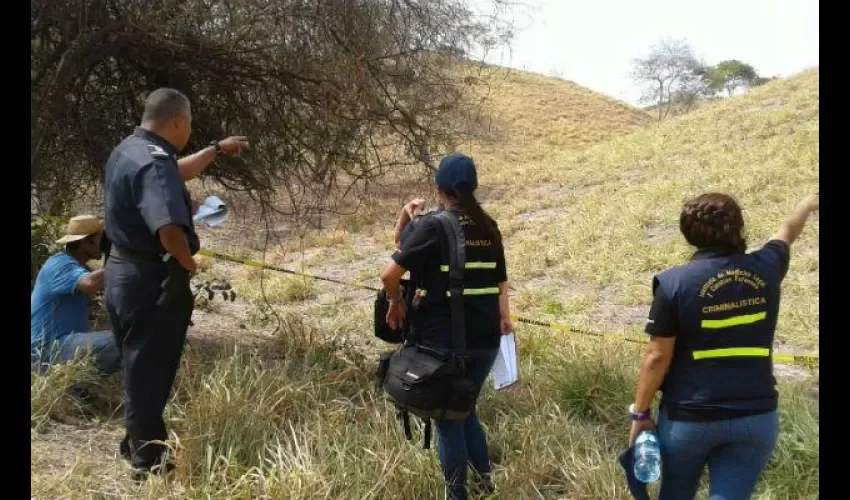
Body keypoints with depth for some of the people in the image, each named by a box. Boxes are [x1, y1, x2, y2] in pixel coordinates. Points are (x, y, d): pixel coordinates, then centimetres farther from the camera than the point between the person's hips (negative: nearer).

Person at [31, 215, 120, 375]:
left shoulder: (77, 266, 17)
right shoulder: (61, 265, -16)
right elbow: (91, 283, -37)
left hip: (67, 342, 10)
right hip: (48, 348, -10)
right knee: (118, 341, -29)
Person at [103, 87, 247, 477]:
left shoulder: (129, 150, 9)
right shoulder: (153, 162, -23)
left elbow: (175, 175, 28)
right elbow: (169, 228, -37)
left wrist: (216, 150, 32)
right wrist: (188, 263, -18)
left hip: (125, 271, 10)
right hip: (150, 280, -10)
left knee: (139, 365, 22)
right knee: (150, 369, 3)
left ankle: (137, 441, 38)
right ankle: (148, 459, 17)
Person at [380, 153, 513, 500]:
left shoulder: (433, 225, -9)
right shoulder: (488, 227, 7)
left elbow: (389, 274, -14)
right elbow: (500, 282, 12)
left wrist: (395, 303, 3)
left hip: (443, 340, -5)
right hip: (486, 338, 5)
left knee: (447, 418, 10)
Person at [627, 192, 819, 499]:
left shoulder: (674, 282, -14)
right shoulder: (766, 268, -3)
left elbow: (658, 357, -12)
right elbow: (787, 232, 21)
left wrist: (640, 412, -1)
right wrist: (808, 205, 42)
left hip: (688, 417, -2)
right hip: (756, 417, 2)